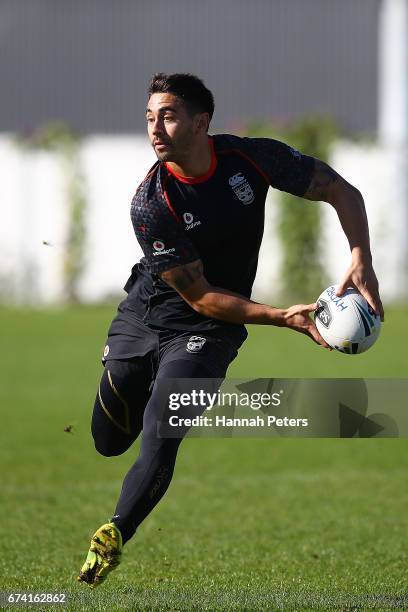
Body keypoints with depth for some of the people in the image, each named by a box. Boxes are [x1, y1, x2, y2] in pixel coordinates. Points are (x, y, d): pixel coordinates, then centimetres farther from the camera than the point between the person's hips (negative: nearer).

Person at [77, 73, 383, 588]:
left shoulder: (252, 157, -17)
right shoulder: (150, 204, -22)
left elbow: (342, 192, -5)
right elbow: (200, 296, -19)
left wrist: (360, 260, -22)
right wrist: (284, 318, -27)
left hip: (202, 334, -1)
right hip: (141, 316, 1)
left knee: (157, 445, -21)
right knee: (108, 443, 17)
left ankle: (112, 540, -3)